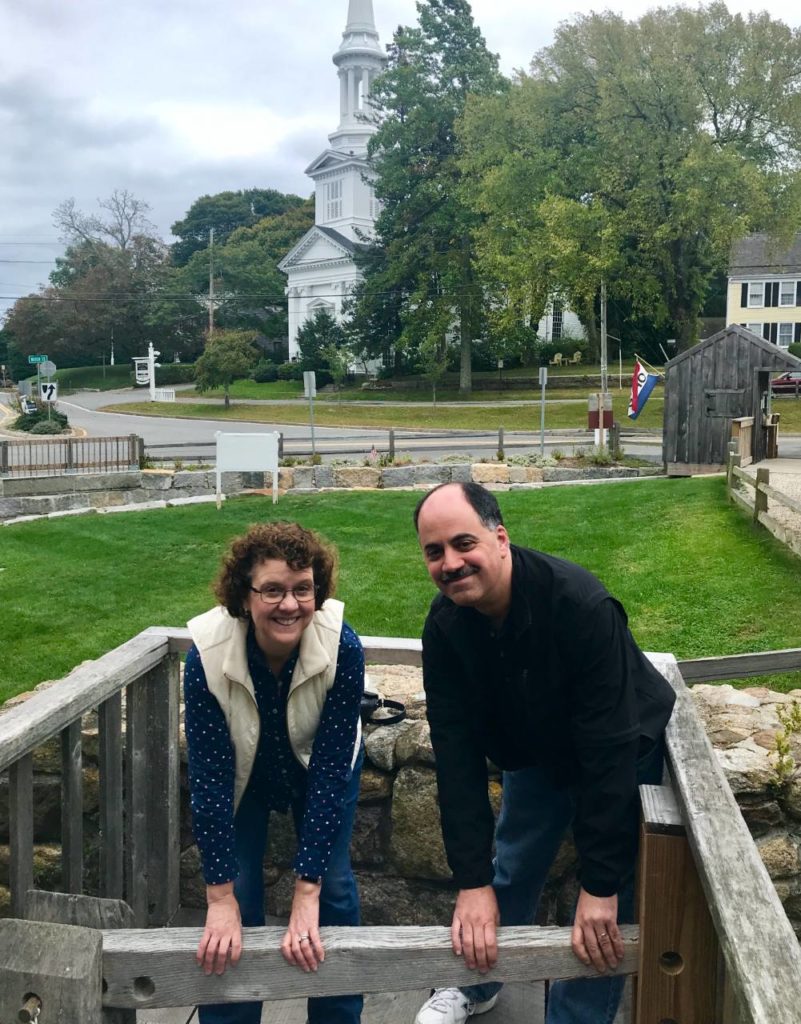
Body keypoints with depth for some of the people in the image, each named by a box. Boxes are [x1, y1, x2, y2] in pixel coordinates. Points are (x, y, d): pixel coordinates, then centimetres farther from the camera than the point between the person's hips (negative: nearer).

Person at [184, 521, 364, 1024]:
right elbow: (210, 776, -27)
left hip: (321, 768, 0)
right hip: (244, 772, 0)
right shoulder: (208, 654, -34)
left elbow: (330, 771, -30)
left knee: (334, 888, -1)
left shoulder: (342, 648, -35)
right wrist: (220, 897, -24)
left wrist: (307, 891, -29)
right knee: (239, 893, -2)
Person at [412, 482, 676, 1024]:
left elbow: (608, 749, -36)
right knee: (510, 873, 17)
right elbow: (458, 753, -21)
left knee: (603, 921, -2)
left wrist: (601, 884, -33)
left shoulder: (581, 605, -38)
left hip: (625, 752, -4)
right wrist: (472, 882, -25)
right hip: (535, 753, 4)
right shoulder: (445, 626, -22)